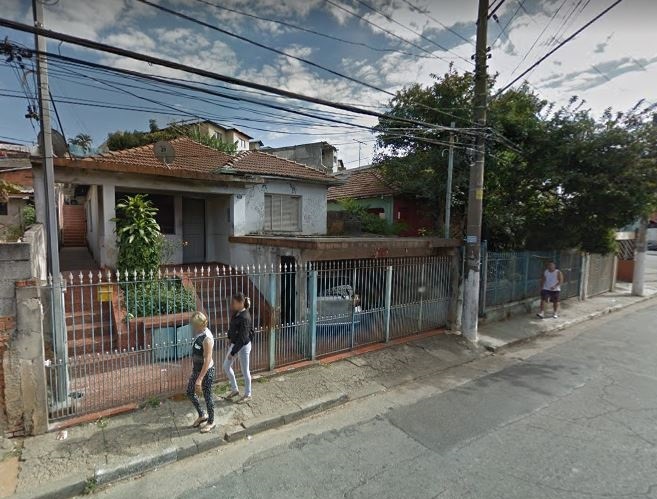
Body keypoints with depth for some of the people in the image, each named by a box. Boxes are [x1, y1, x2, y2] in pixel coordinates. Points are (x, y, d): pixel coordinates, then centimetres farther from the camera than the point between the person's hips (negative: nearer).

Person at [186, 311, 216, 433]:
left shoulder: (207, 338, -29)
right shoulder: (200, 333, -2)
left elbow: (207, 361, -27)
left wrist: (199, 379, -26)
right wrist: (194, 367, 22)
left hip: (206, 371, -9)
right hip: (197, 369, 9)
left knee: (207, 396, 9)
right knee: (190, 392, 21)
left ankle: (211, 422, 31)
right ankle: (202, 415, 40)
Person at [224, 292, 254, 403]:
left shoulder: (244, 318, -29)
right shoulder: (237, 312, -3)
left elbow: (242, 339, -26)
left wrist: (232, 353, -22)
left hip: (243, 346, -9)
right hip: (234, 343, 9)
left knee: (245, 371, 8)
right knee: (226, 366, 17)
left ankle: (248, 395, 29)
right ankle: (234, 389, 34)